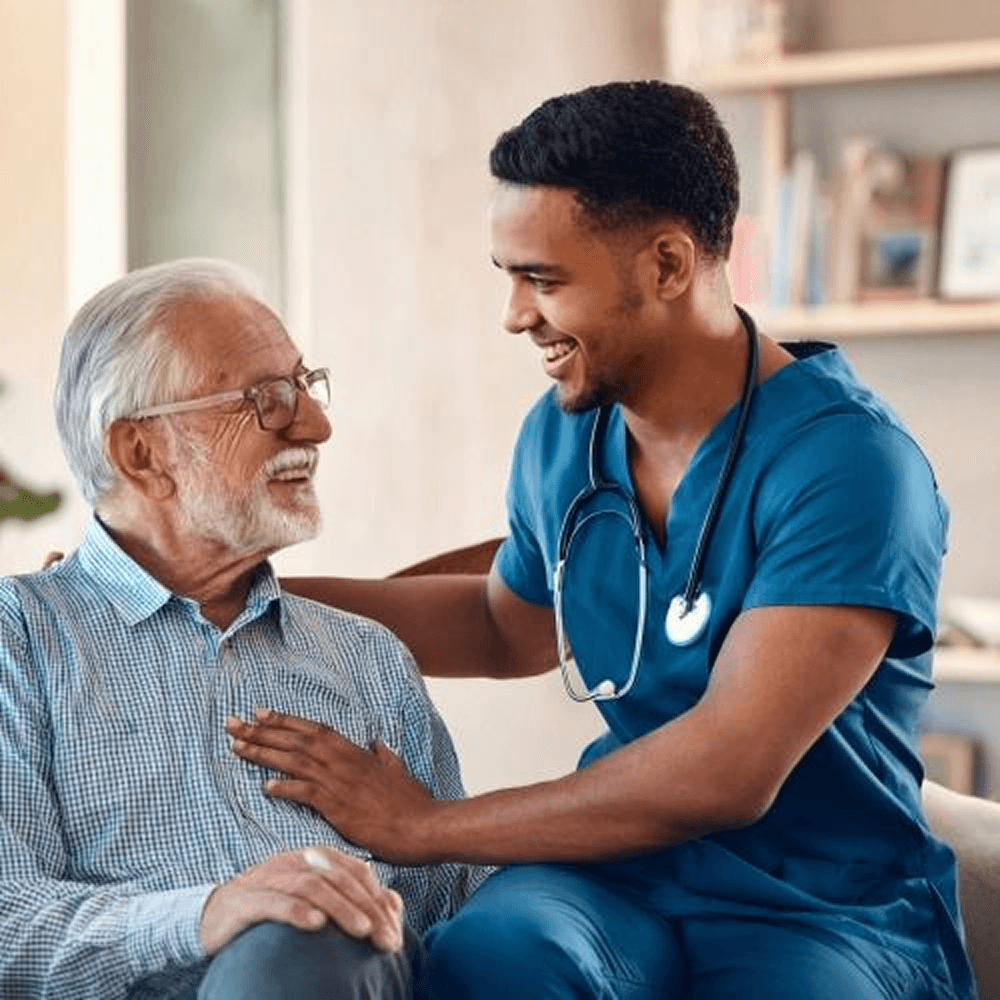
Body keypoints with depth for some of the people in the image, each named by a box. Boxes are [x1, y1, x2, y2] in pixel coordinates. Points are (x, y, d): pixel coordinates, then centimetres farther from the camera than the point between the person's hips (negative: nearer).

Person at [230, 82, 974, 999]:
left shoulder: (846, 462, -18)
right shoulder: (562, 437, 4)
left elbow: (727, 770, -25)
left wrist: (427, 826, -19)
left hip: (831, 907, -3)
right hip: (625, 867, 4)